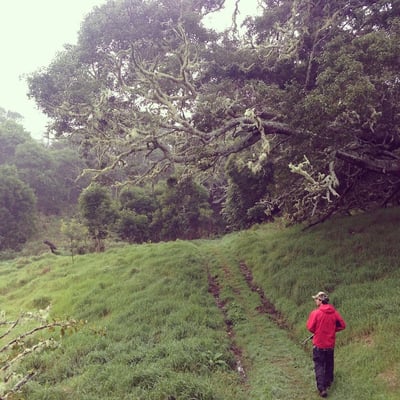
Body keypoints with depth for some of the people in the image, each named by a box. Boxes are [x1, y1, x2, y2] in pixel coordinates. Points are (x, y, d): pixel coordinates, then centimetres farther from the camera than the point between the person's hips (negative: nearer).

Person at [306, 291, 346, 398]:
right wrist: (332, 330, 9)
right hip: (330, 344, 4)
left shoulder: (315, 313, -18)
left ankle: (322, 388, -4)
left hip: (318, 344, -4)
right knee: (329, 364, 22)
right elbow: (342, 325, 0)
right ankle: (328, 383, 37)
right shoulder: (334, 312, -5)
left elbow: (310, 327, -15)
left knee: (319, 366, 4)